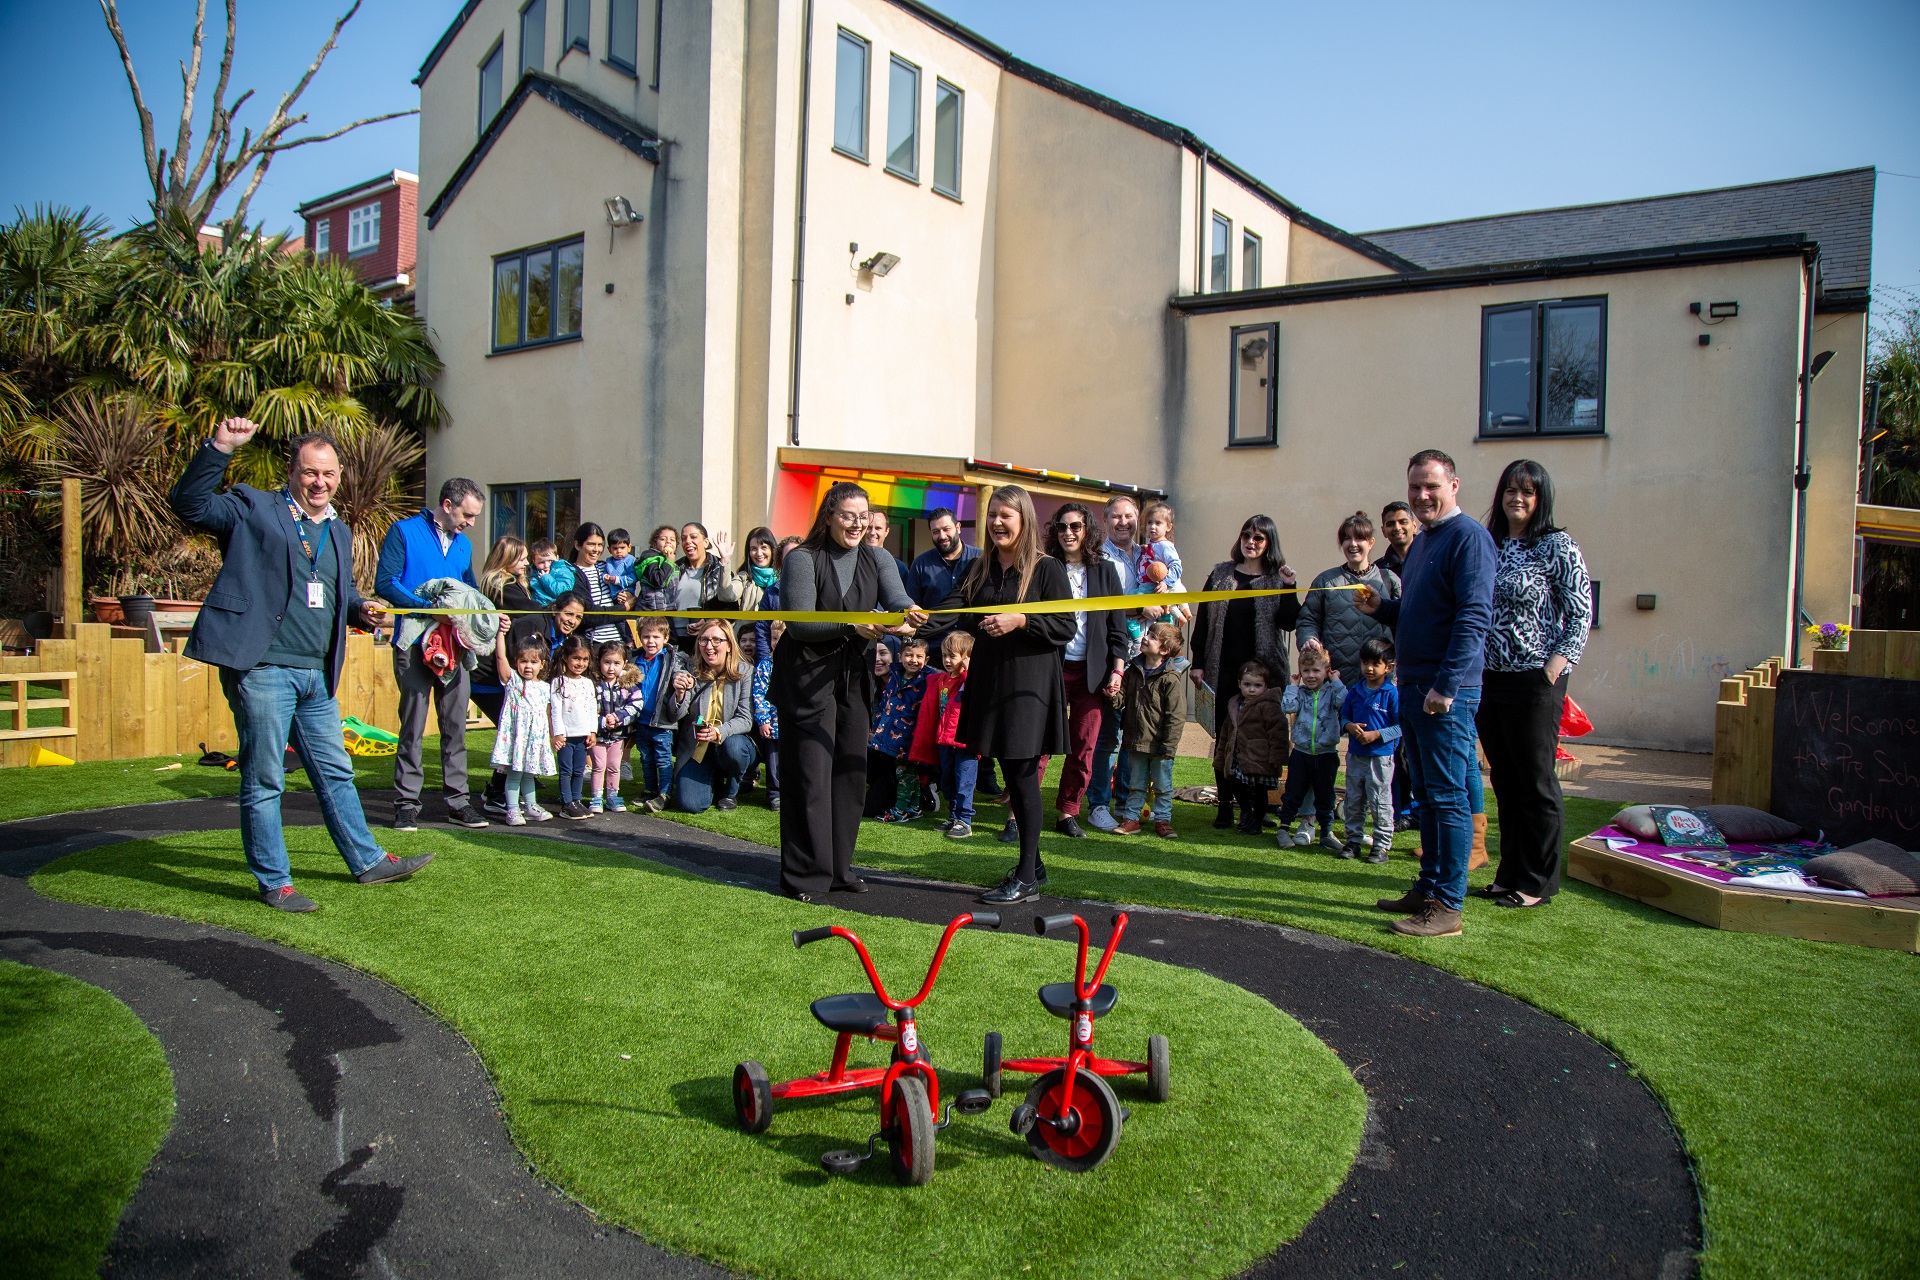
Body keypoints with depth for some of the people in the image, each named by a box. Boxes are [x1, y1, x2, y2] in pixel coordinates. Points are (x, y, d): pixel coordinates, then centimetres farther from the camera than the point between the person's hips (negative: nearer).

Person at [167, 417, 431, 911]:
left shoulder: (339, 532, 19)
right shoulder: (253, 508, -1)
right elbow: (189, 502, -13)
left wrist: (360, 609, 7)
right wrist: (219, 447, -23)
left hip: (317, 675, 7)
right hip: (262, 668, -7)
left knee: (336, 773, 16)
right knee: (264, 780, 2)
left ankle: (369, 862, 27)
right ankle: (274, 883, 13)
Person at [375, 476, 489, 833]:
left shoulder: (463, 544, 16)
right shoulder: (404, 532, -2)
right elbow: (384, 583, -11)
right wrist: (428, 606, -22)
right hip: (414, 641, -5)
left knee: (455, 725, 6)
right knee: (413, 725, -1)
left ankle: (457, 801, 12)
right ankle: (406, 803, 6)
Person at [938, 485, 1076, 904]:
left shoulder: (1047, 568, -5)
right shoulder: (981, 569, 13)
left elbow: (1066, 628, -8)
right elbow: (955, 609, 1)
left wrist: (1021, 621, -21)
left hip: (1029, 684, -6)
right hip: (989, 680, 6)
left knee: (1023, 775, -5)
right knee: (1011, 776, 11)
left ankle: (1027, 878, 2)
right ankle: (1033, 864, 24)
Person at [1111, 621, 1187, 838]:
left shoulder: (1170, 678, -14)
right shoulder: (1134, 670, 5)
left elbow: (1176, 716, -14)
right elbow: (1123, 698, 11)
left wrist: (1169, 746, -16)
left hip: (1159, 745, -5)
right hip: (1135, 741, 5)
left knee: (1162, 786, 9)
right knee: (1136, 784, 14)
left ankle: (1163, 820, 21)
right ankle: (1131, 819, 21)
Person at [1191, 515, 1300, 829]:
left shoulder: (1277, 579, 6)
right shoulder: (1220, 574, 8)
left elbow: (1288, 622, -6)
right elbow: (1202, 620, 7)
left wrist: (1288, 587, -15)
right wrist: (1198, 663, 1)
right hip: (1223, 671, 1)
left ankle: (1259, 806, 11)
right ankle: (1225, 806, 11)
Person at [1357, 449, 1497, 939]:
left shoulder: (1468, 537, -11)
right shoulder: (1421, 542, 19)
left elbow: (1473, 616, -19)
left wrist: (1446, 685, -23)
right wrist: (1381, 608, 9)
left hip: (1447, 693, -9)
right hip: (1413, 687, 9)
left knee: (1448, 797, -5)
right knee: (1427, 794, 15)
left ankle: (1447, 905, 1)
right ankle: (1429, 887, 24)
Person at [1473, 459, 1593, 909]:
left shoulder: (1556, 546, -5)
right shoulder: (1491, 545, 11)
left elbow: (1581, 612, -8)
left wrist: (1555, 665, -17)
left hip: (1534, 682, -6)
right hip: (1489, 679, 6)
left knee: (1536, 782, 2)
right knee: (1504, 782, 13)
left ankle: (1538, 882, 12)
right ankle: (1510, 873, 24)